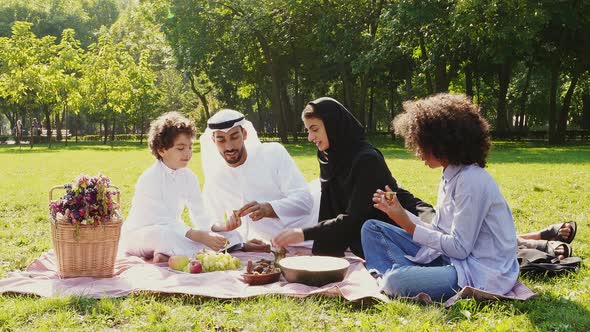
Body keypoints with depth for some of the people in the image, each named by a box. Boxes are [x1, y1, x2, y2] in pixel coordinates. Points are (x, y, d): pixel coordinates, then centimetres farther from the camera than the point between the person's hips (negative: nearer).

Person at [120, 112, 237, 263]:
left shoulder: (188, 177, 3)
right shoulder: (149, 178, -18)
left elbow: (200, 217, 2)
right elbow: (163, 221, -28)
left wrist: (214, 232, -21)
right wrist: (201, 236, -37)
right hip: (138, 235, -7)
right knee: (161, 234, -41)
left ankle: (167, 255, -27)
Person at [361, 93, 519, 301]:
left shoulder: (472, 181, -19)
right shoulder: (451, 177, 10)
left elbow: (460, 248, -19)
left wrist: (409, 226, -15)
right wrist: (400, 212, 3)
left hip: (481, 274, -10)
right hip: (450, 256, 10)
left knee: (396, 281, -35)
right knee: (372, 228, 7)